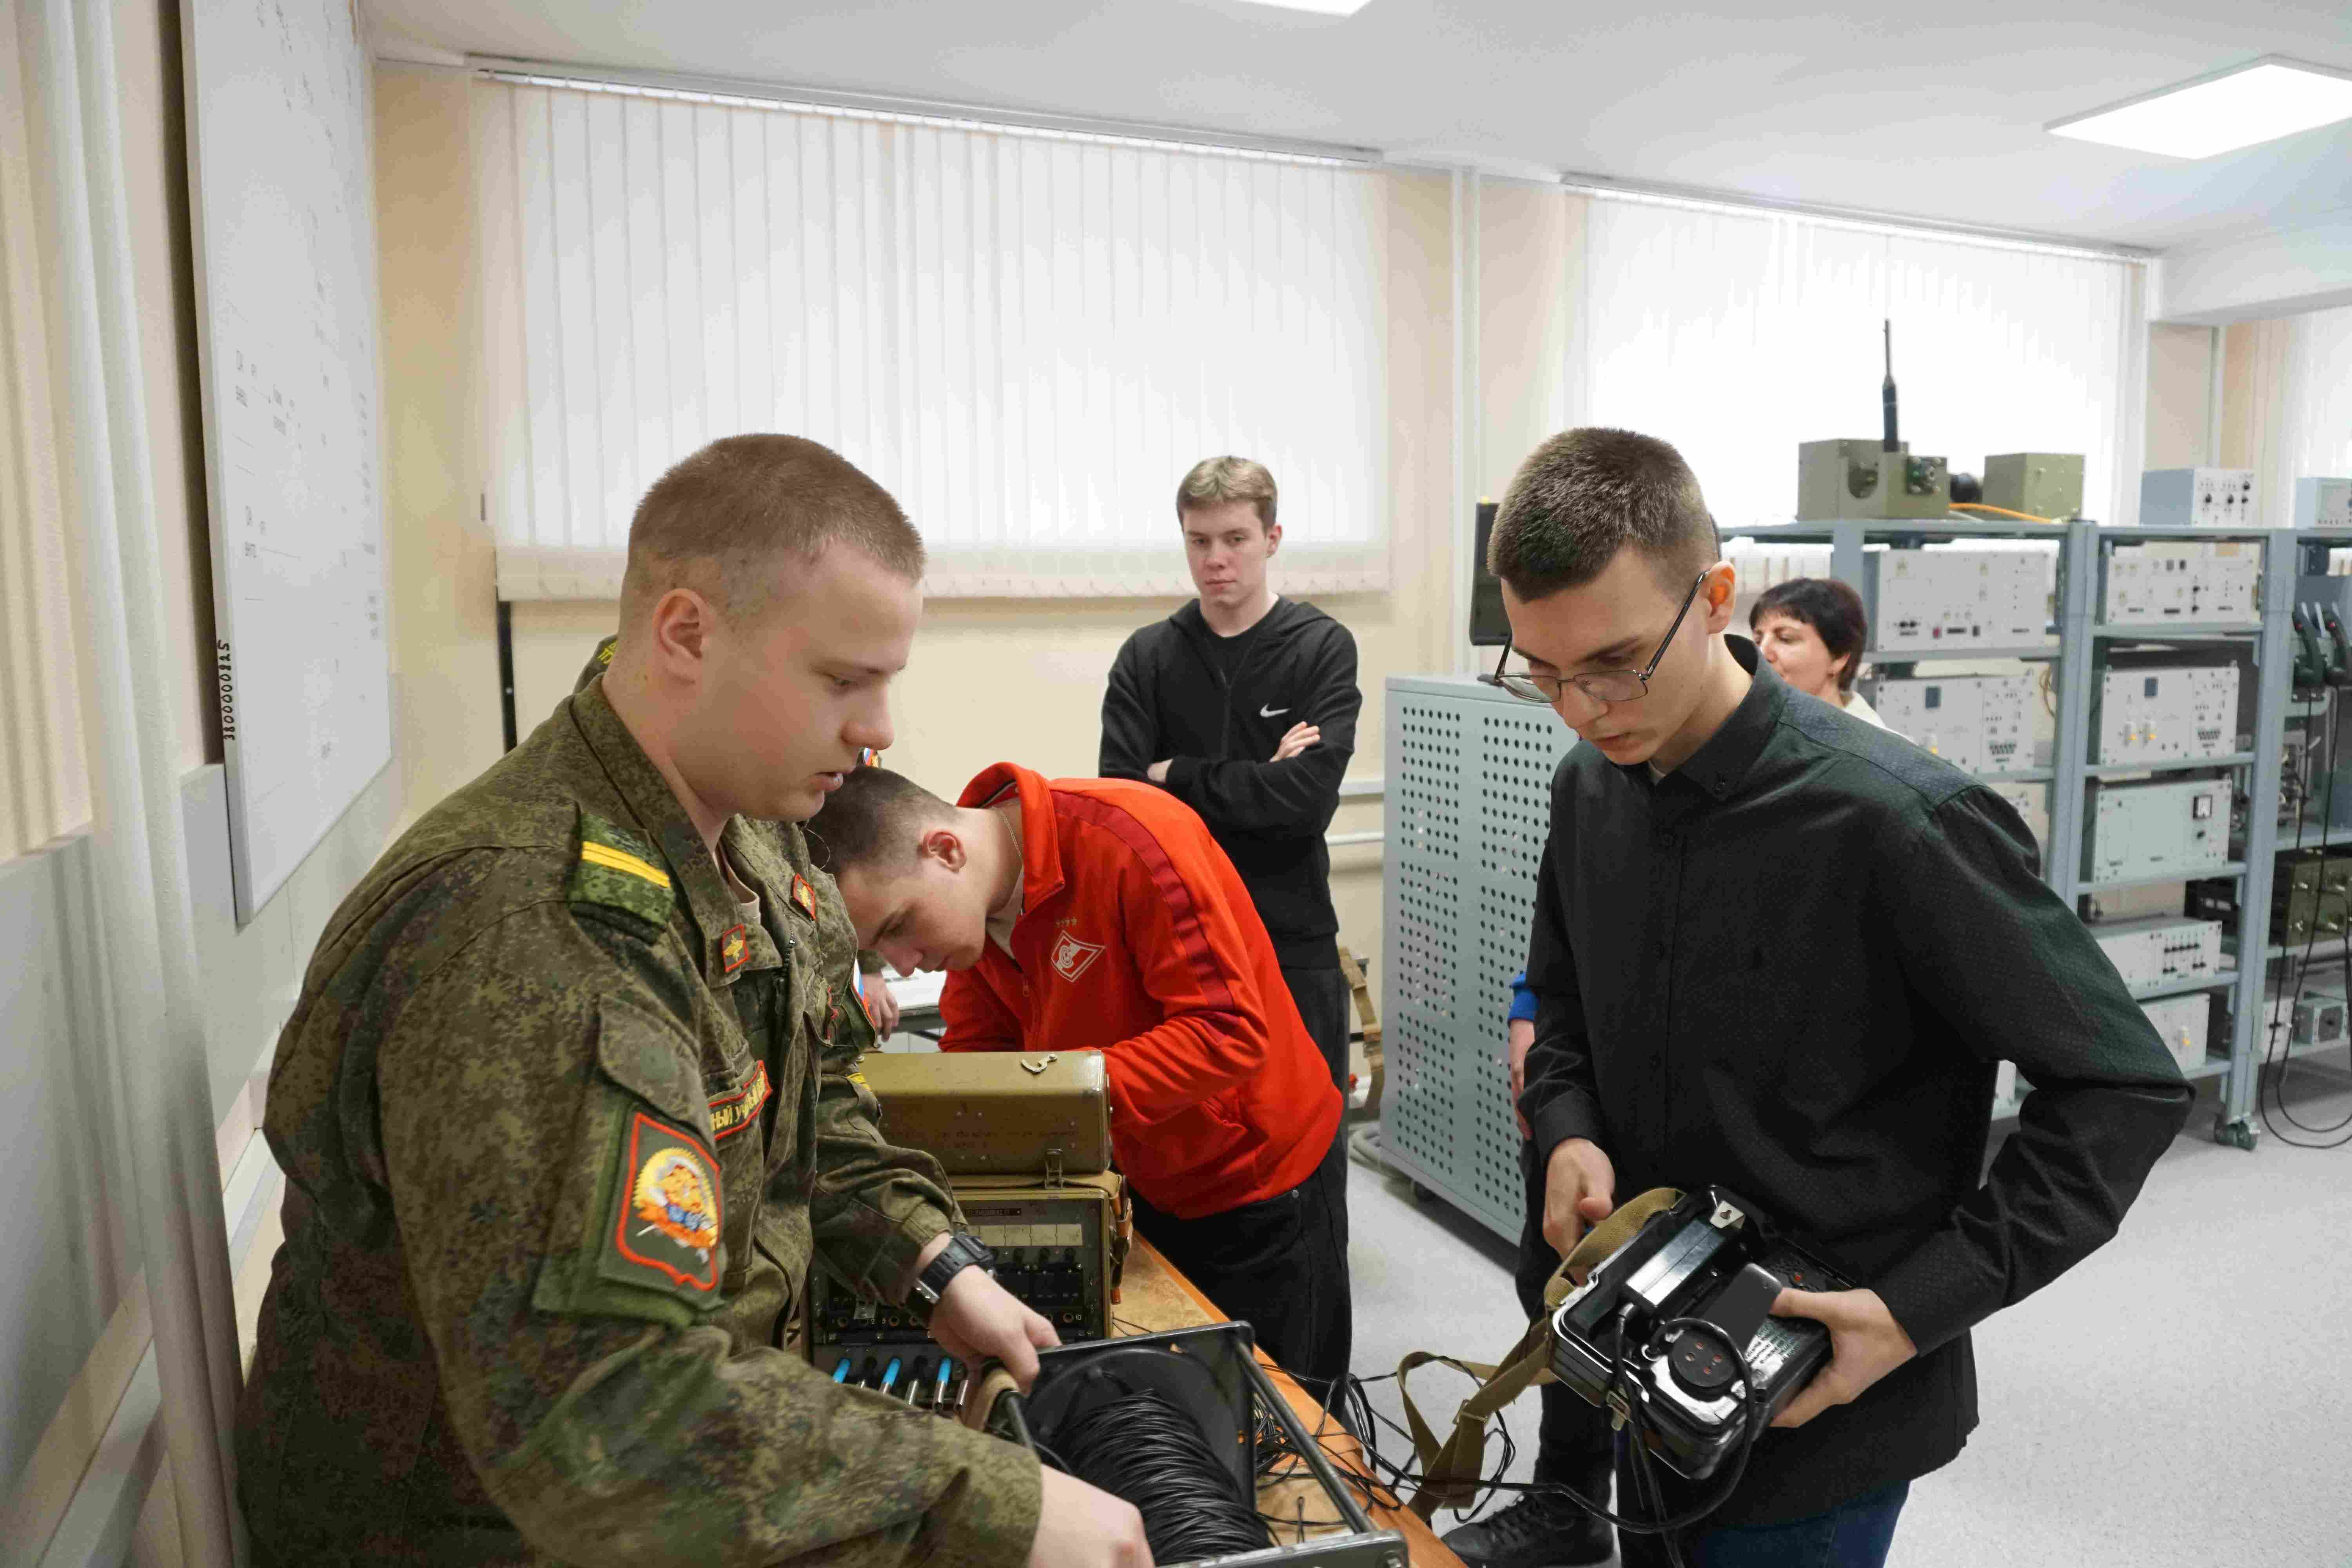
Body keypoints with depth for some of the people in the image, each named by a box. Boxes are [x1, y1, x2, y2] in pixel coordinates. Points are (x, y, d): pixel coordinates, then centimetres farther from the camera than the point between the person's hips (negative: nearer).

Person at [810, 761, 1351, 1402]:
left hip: (1252, 1178, -6)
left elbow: (1229, 1030, -29)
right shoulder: (970, 900, -7)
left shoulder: (1130, 839, -30)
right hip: (1142, 1185, 6)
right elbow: (974, 1049, 0)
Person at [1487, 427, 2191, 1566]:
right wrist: (1568, 1128, -9)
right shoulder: (1591, 787, -4)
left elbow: (2126, 1087, -16)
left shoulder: (1894, 821, -24)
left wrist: (1922, 1309, -21)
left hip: (1827, 1397, -6)